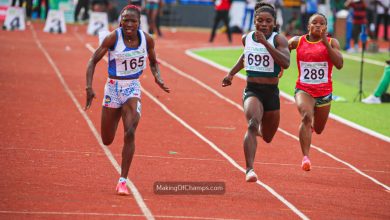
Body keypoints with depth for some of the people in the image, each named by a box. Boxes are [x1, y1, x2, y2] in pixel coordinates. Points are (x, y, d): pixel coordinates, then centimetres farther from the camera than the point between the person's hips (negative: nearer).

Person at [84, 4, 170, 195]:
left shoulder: (147, 40, -7)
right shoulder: (113, 38, -15)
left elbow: (153, 63, 11)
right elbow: (93, 61, -10)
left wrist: (158, 79, -9)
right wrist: (89, 87, -20)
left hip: (133, 89, 0)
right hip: (113, 88, 0)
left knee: (130, 133, -20)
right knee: (107, 140, 10)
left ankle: (123, 181, -13)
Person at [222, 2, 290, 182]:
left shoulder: (278, 39, -8)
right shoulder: (247, 38, 2)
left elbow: (286, 63, -26)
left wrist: (265, 42, -30)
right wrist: (231, 74, 22)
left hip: (272, 93, 0)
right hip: (252, 91, 0)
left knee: (267, 137, 18)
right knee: (253, 124, -30)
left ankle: (258, 130, 57)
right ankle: (249, 170, -37)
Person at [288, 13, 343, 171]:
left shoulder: (332, 42, -3)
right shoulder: (297, 41, -1)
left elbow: (339, 64, -17)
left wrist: (325, 42, -20)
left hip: (324, 92, 2)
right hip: (304, 90, -2)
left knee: (318, 130, 18)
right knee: (306, 117, -31)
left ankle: (312, 124, 58)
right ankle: (305, 158, -33)